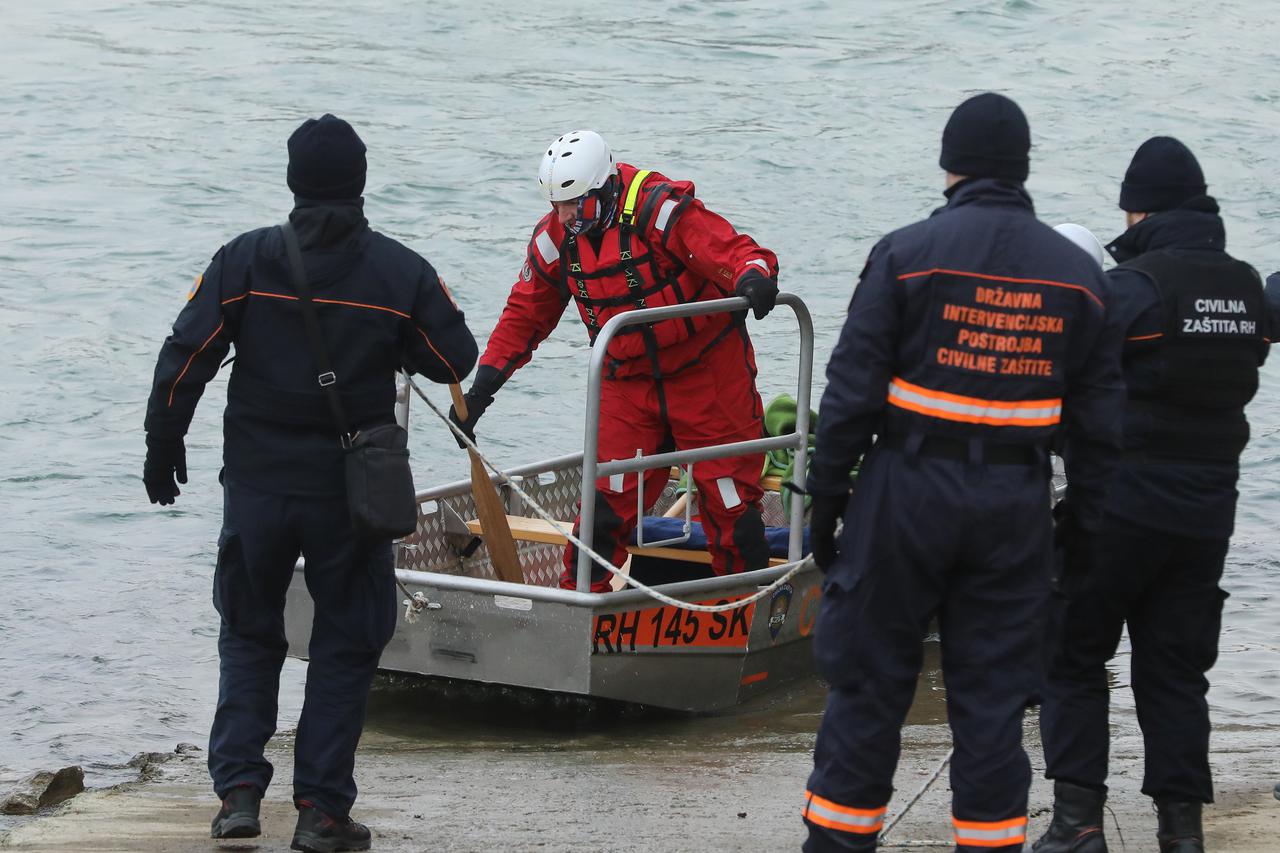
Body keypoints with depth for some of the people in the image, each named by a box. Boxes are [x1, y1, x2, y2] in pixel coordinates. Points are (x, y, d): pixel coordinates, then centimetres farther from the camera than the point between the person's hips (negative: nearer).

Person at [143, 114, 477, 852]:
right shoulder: (400, 271, -6)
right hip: (353, 489, -1)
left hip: (256, 485, 1)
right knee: (347, 644, 10)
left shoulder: (244, 261, -5)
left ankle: (239, 790, 5)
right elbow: (457, 360, 3)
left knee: (249, 634, 16)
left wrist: (164, 448, 5)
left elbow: (185, 360, -6)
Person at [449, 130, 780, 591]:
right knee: (607, 499, -3)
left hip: (706, 374, -4)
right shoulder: (554, 238, -4)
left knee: (730, 500, 2)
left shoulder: (660, 208, -22)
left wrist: (754, 278, -51)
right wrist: (482, 388, 2)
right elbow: (525, 313, 8)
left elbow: (736, 252, -27)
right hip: (628, 382, 4)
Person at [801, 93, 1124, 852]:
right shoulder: (1078, 275, 6)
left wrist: (826, 497, 0)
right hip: (1018, 504, 3)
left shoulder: (907, 253, -6)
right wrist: (1086, 517, 13)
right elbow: (1099, 417, 7)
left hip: (909, 490, -3)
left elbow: (852, 389, -7)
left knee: (870, 681, 5)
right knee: (994, 691, 8)